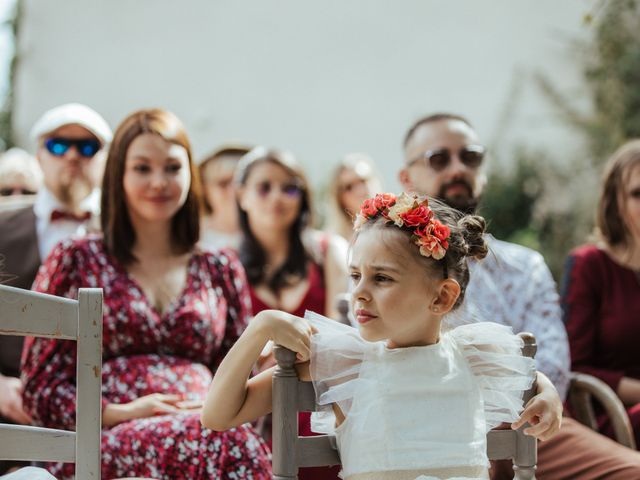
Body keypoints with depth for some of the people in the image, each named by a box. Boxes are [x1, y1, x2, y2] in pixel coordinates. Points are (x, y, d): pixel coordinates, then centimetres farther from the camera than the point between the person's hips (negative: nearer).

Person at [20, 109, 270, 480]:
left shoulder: (220, 269, 23)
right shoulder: (76, 261, 14)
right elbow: (41, 392, 9)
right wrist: (122, 413, -9)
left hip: (207, 430, 3)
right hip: (104, 443, -3)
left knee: (241, 441, -39)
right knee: (230, 441, -38)